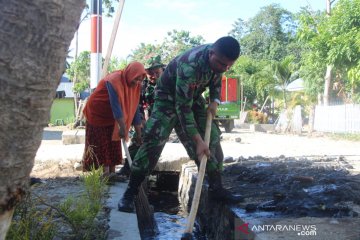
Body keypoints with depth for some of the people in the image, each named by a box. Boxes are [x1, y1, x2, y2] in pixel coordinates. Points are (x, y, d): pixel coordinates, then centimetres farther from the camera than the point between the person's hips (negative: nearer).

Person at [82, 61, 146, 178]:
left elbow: (134, 109, -9)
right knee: (100, 144, -3)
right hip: (97, 114, -6)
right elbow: (116, 106, -36)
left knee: (114, 143, 4)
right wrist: (123, 128, -39)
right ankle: (105, 171, -1)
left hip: (112, 117, 7)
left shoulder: (135, 85, -11)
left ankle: (112, 171, 8)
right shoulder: (114, 81, -31)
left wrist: (139, 133, -11)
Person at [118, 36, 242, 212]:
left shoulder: (219, 58, -15)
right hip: (169, 97, -7)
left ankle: (217, 189, 12)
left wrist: (215, 101, -11)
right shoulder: (190, 66, -39)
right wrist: (197, 141, -38)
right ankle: (130, 193, -13)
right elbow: (182, 107, -37)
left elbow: (216, 80, 8)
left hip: (193, 97, 7)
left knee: (212, 139, 1)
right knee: (153, 141, -21)